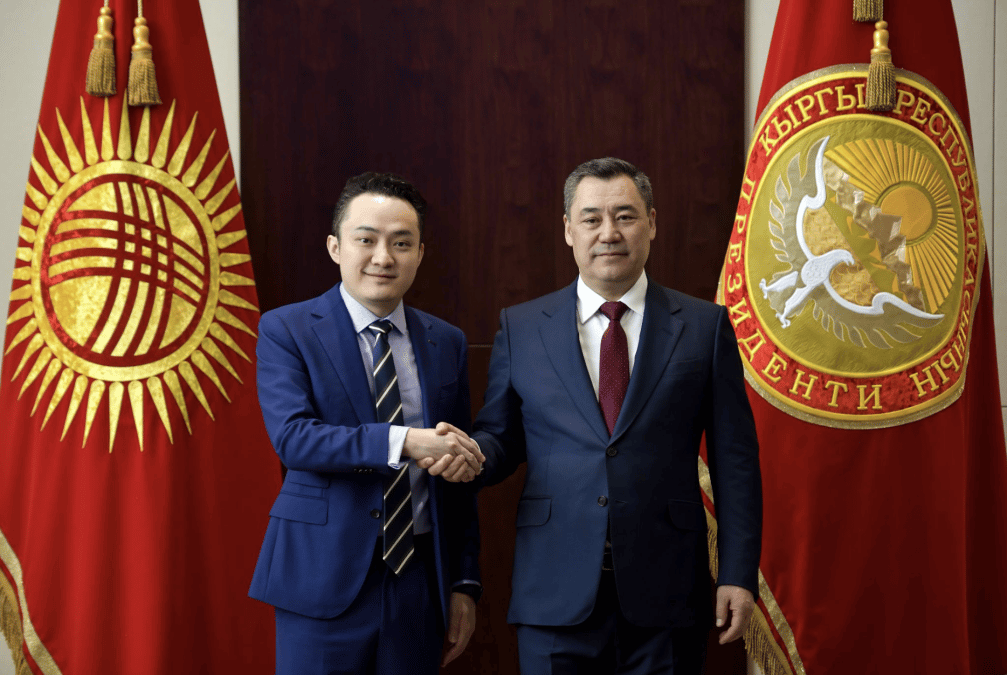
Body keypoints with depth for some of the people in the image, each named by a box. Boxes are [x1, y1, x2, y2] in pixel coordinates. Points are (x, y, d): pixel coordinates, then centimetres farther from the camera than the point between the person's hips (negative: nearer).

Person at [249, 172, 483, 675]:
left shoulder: (447, 344, 9)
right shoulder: (286, 330, -2)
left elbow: (459, 471, 10)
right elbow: (292, 437, -17)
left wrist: (465, 582, 7)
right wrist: (404, 441, -28)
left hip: (419, 581, 3)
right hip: (325, 579, -3)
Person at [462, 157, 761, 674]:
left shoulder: (704, 327, 4)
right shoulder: (520, 328, 7)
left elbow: (735, 461, 2)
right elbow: (499, 439, 10)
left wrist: (738, 574, -3)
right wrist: (471, 454, -13)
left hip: (666, 593, 0)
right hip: (556, 597, 1)